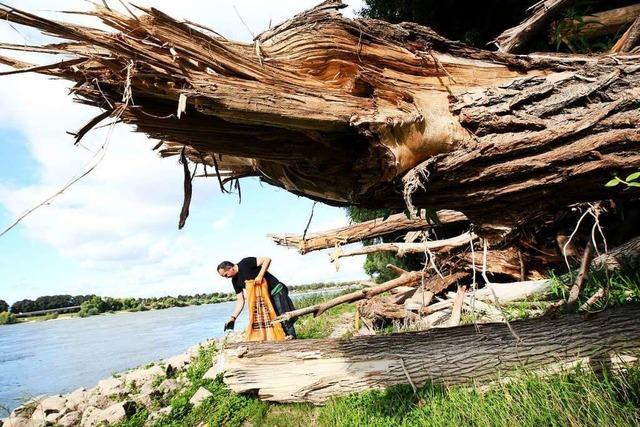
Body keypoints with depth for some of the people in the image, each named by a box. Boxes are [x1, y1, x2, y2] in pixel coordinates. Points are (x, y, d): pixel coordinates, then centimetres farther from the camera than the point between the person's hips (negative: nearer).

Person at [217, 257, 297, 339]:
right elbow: (240, 300, 4)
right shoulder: (235, 281, 4)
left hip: (276, 290, -7)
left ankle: (291, 334, -3)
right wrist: (233, 317, -5)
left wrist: (260, 276, -25)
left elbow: (267, 259, -19)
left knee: (282, 314, -11)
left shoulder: (245, 263, -15)